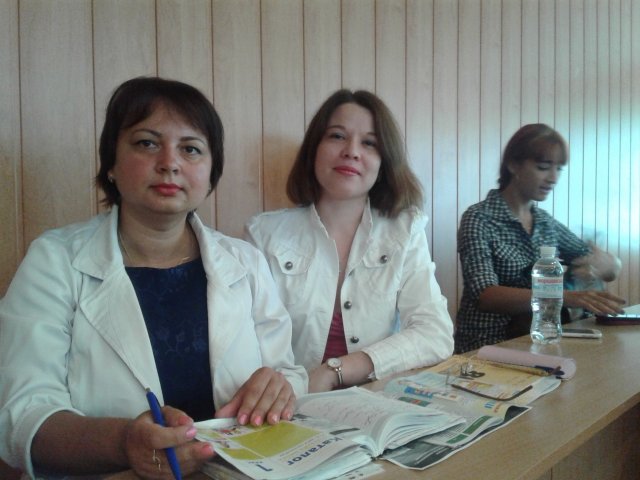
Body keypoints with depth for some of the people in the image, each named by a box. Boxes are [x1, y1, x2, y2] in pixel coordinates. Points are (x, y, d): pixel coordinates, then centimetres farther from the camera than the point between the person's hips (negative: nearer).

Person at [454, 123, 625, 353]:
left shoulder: (547, 222, 10)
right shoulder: (478, 219, -9)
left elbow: (614, 267, 12)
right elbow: (486, 296, -21)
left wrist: (602, 263, -12)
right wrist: (566, 298, -32)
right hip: (488, 345, -6)